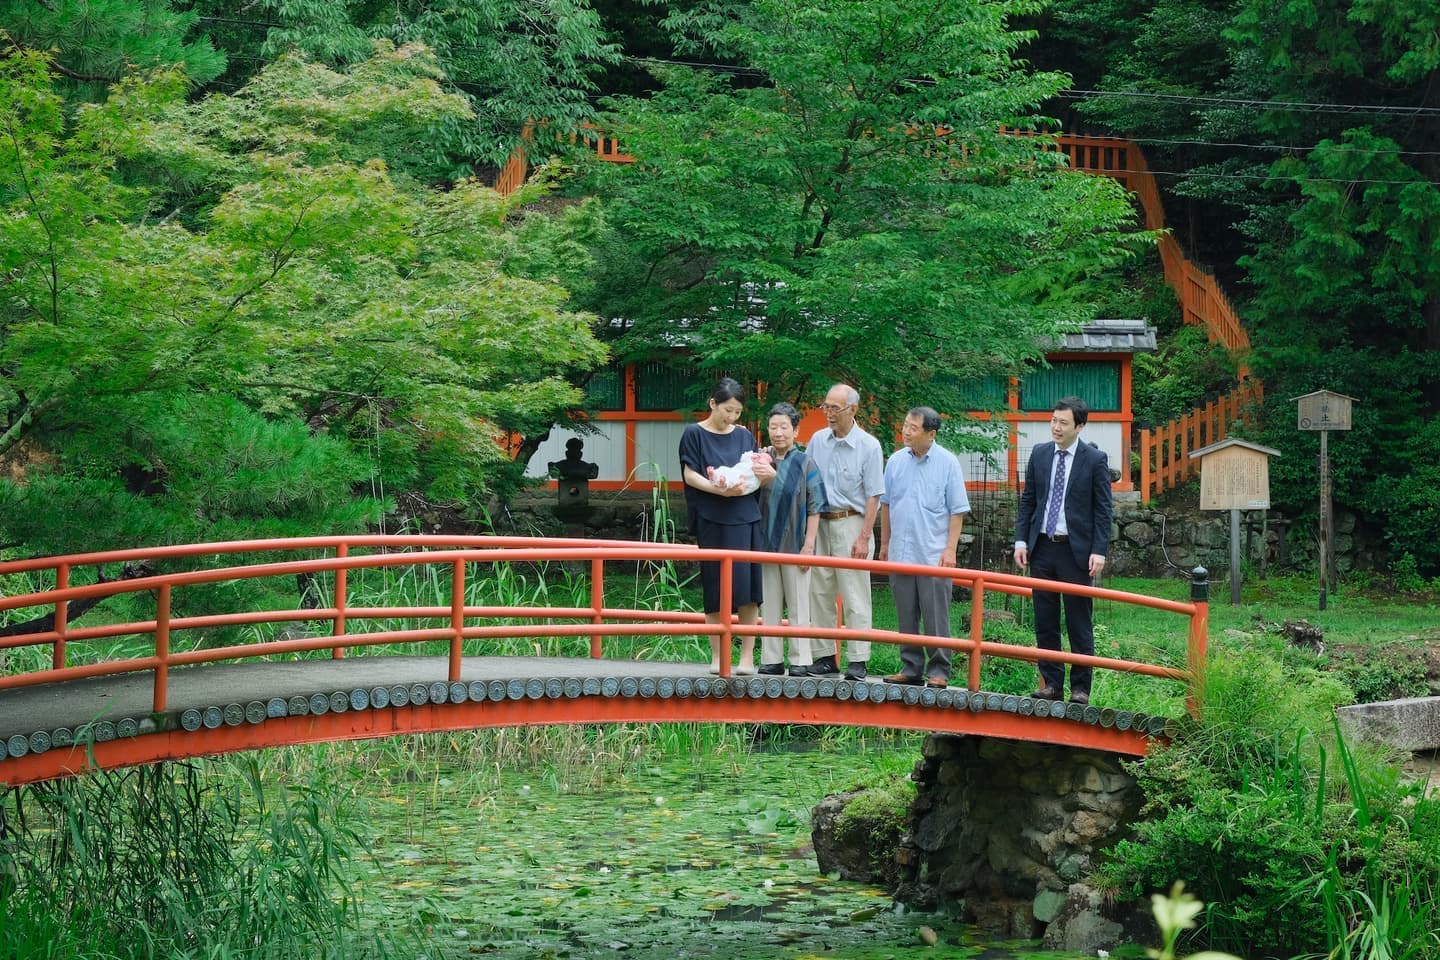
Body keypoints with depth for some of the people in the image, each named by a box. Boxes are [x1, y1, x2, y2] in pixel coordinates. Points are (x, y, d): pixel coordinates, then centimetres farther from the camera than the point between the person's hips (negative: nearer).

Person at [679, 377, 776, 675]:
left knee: (748, 590, -2)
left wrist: (767, 473, -9)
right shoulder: (695, 434, 3)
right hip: (712, 521, -3)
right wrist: (718, 488, -21)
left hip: (745, 518, 3)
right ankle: (717, 657, 6)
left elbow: (757, 477, 15)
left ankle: (747, 656, 2)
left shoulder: (744, 436, 14)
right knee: (716, 589, -2)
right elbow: (690, 474, -4)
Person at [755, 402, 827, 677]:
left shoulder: (805, 464, -1)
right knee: (769, 605, 7)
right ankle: (772, 659, 13)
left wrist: (809, 545, -9)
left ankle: (800, 661, 6)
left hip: (795, 544, -3)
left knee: (798, 606, 2)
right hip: (767, 543, 3)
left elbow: (814, 508, -2)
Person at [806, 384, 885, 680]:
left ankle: (857, 661, -4)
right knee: (819, 593, 6)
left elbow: (873, 496, -6)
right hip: (820, 523, 5)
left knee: (855, 596, -5)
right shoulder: (817, 440, 9)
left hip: (851, 523, -5)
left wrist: (864, 537, -11)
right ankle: (824, 656, 12)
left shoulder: (869, 446, -5)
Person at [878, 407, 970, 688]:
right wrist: (884, 544, 15)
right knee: (906, 617, 8)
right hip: (900, 553, 4)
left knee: (936, 617, -3)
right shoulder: (896, 461, 8)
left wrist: (950, 549, -9)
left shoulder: (947, 463, -3)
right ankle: (911, 668, 15)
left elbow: (957, 511, -3)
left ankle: (938, 671, 2)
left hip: (934, 555, -4)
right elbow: (886, 504, 16)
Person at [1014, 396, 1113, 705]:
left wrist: (1099, 551, -11)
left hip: (1076, 550, -4)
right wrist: (1021, 541, 4)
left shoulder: (1095, 459, -4)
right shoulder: (1039, 454, 8)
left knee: (1079, 624, 1)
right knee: (1045, 622, 7)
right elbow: (1027, 501, 12)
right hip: (1042, 548, 4)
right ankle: (1051, 683, 14)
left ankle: (1080, 687, 7)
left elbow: (1103, 509, -4)